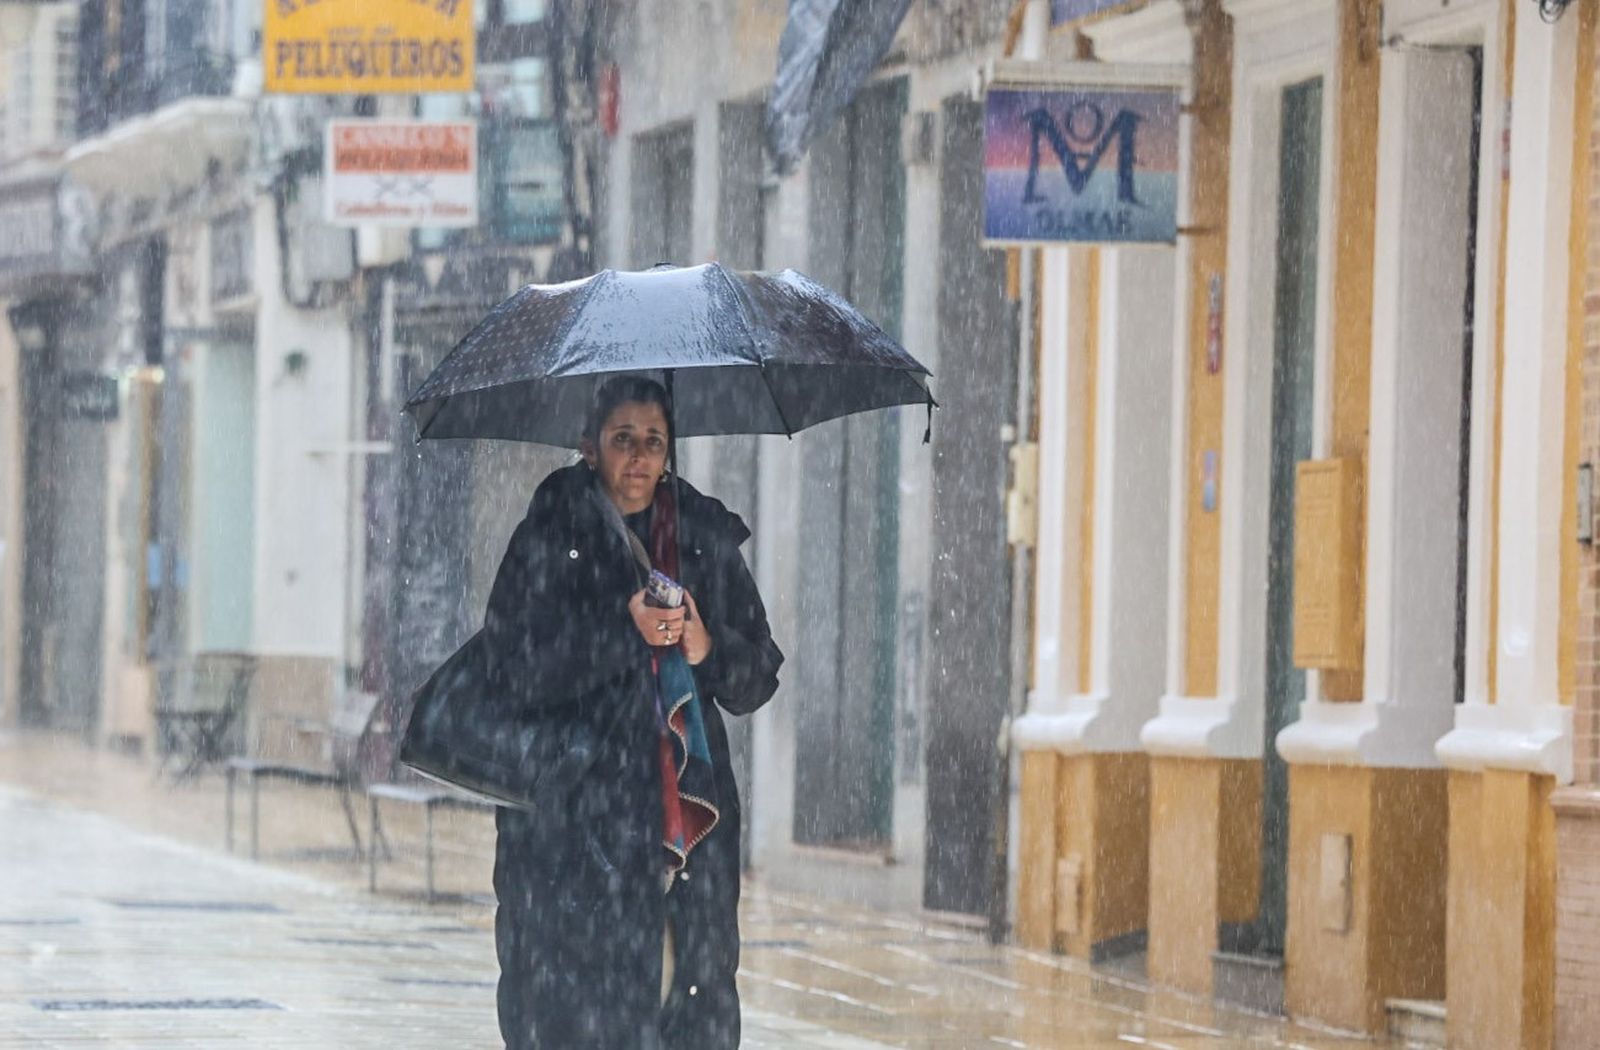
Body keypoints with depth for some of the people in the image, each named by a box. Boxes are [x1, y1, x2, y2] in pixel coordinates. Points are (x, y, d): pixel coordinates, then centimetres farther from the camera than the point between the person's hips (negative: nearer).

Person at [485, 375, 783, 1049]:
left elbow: (758, 678, 12)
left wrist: (706, 646, -10)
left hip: (688, 810, 3)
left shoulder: (706, 540, 12)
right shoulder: (550, 540, 2)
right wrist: (625, 632, -15)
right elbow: (515, 675, -7)